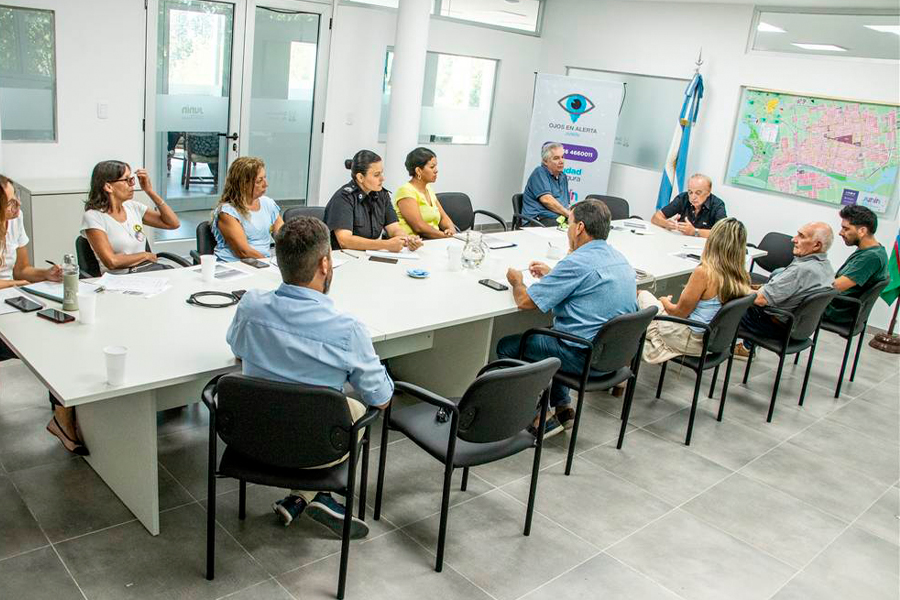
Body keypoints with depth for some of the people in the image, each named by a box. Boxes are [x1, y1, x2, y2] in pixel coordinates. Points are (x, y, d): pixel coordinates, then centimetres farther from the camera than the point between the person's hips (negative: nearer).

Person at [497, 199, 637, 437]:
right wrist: (551, 275, 19)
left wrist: (516, 281, 4)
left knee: (506, 347, 7)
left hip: (586, 358, -9)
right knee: (547, 334, 33)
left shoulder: (577, 262, -21)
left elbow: (525, 301, -17)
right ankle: (562, 408, 28)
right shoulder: (617, 257, 6)